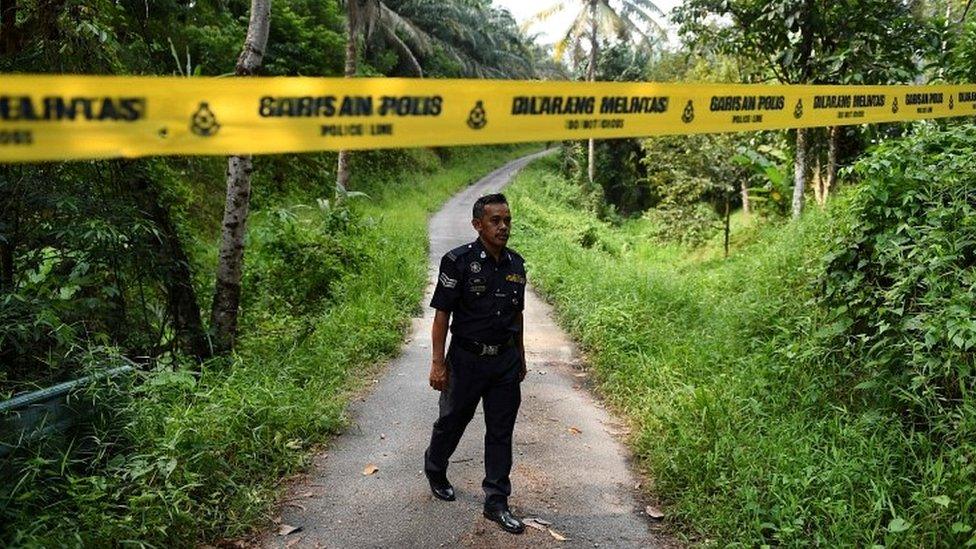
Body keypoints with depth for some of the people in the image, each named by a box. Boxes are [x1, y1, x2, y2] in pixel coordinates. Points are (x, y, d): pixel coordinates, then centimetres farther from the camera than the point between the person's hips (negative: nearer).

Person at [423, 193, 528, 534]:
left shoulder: (516, 264, 4)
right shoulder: (458, 262, -13)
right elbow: (442, 314, -12)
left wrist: (521, 357, 17)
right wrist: (438, 363, -14)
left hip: (506, 362, 4)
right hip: (467, 360, -4)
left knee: (501, 432, 7)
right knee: (452, 421, 14)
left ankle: (497, 503, 18)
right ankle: (435, 471, 43)